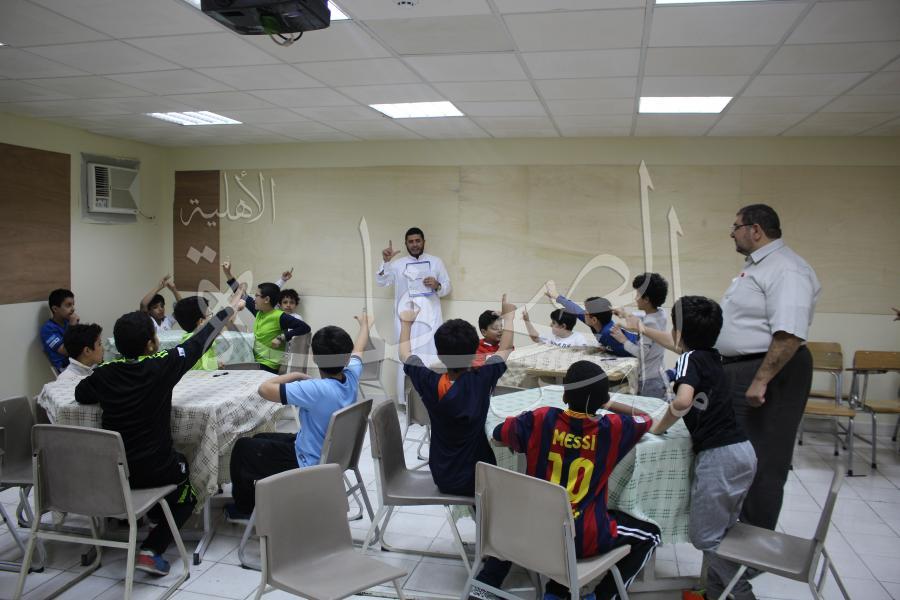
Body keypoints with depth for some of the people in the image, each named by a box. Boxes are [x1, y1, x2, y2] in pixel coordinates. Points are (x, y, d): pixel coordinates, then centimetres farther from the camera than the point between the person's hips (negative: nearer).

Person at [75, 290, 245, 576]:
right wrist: (230, 308, 10)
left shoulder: (106, 373, -6)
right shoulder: (161, 365, -16)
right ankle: (152, 549, 7)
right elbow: (201, 340, -3)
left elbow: (80, 394, 15)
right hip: (153, 470, -4)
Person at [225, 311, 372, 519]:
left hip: (309, 463, -8)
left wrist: (296, 375, -15)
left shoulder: (317, 390, -34)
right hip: (331, 454, 8)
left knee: (243, 448, 12)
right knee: (260, 440, 26)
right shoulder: (351, 377, -13)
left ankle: (245, 508, 30)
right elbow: (357, 351, 10)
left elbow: (264, 388, -32)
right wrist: (365, 325, 29)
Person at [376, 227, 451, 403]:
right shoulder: (398, 264, 10)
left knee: (430, 359, -6)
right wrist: (385, 261, -14)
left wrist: (437, 286, -11)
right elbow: (381, 282, 1)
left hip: (430, 318, 0)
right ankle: (406, 401, 8)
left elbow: (447, 287, 11)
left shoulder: (436, 262, 10)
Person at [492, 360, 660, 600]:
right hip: (585, 539, -2)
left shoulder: (540, 419, -12)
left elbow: (498, 432, 6)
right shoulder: (612, 428, -13)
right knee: (649, 535, 21)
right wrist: (606, 404, 19)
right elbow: (645, 418, 9)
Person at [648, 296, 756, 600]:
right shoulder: (712, 358, 14)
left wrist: (660, 425, -13)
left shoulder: (690, 358, -10)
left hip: (718, 457, -9)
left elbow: (683, 400, -29)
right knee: (721, 533, 19)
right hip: (743, 451, 9)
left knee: (705, 536, 4)